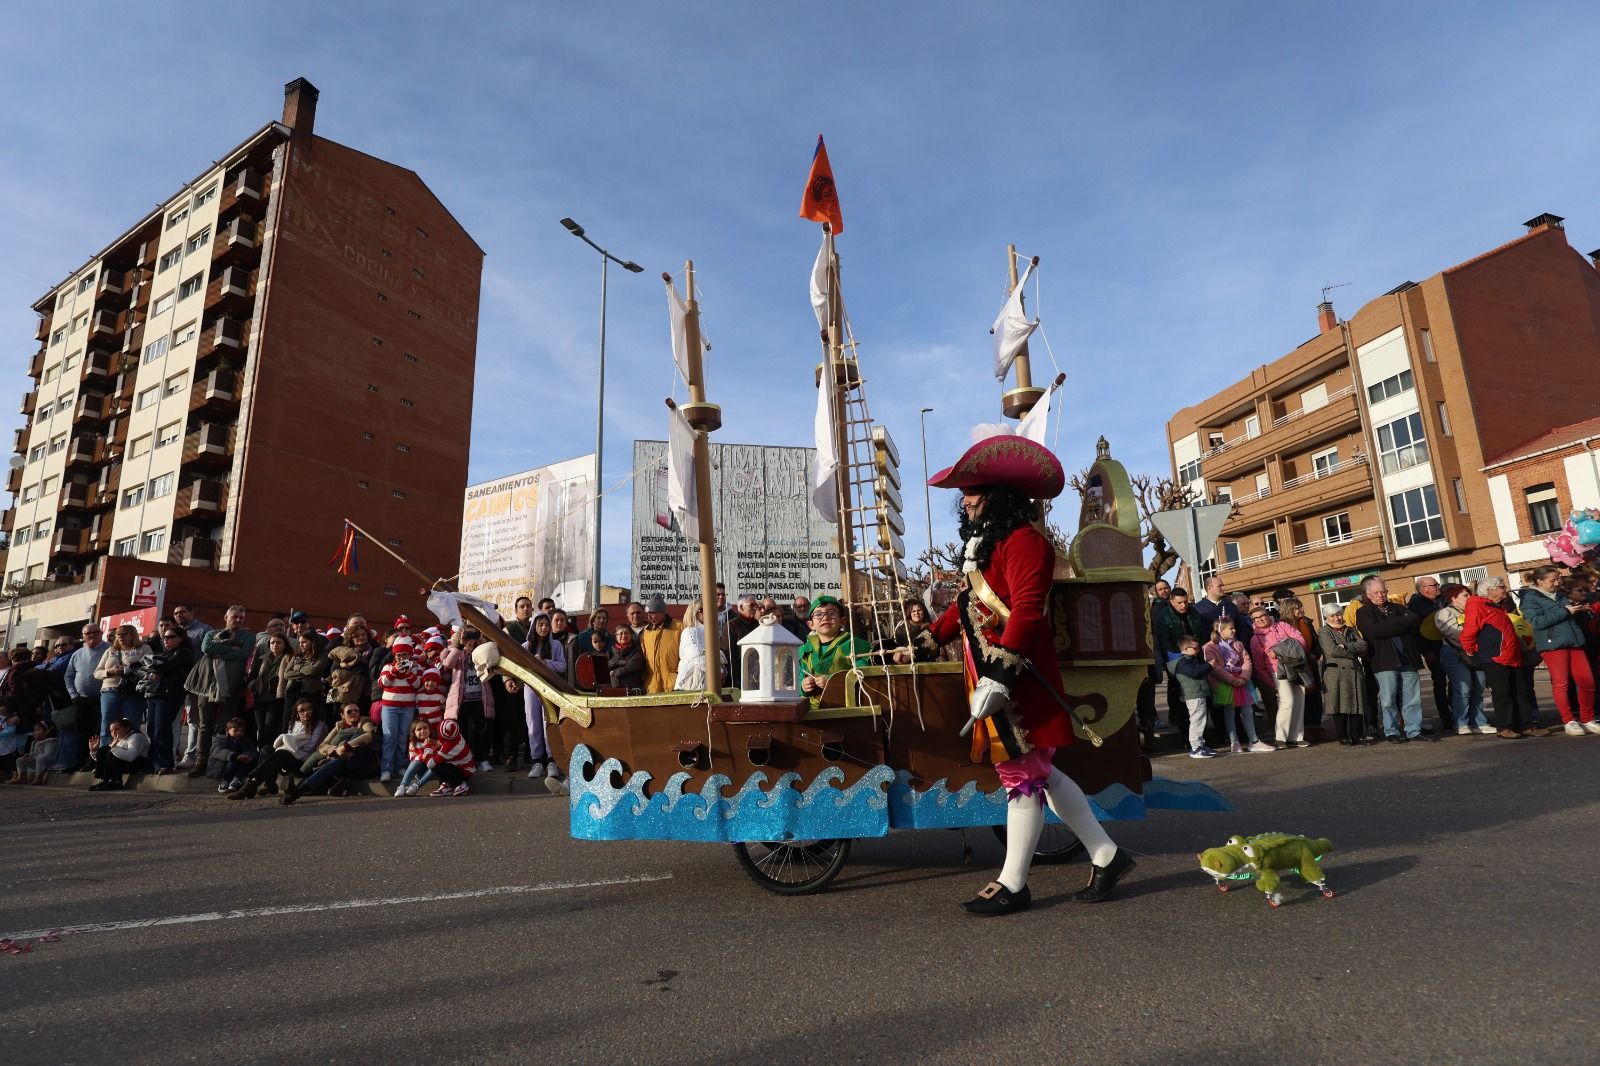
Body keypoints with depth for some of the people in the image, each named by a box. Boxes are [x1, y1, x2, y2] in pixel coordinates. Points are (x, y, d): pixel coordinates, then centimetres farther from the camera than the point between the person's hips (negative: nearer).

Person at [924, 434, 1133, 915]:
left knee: (1022, 774, 2)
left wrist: (999, 674, -27)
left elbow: (1026, 611, -22)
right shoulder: (982, 544, 18)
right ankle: (1107, 856, 28)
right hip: (991, 676, 10)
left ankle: (1012, 884, 15)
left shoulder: (1022, 540, -12)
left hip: (1016, 678, -10)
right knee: (1035, 771, 15)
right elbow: (966, 604, 25)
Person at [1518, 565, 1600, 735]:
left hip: (1574, 643, 6)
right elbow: (1537, 621, -15)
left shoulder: (1560, 595, 18)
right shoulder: (1530, 598, -2)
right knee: (1561, 684, -3)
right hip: (1553, 644, -6)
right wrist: (1565, 611, -15)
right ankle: (1569, 721, 4)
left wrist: (1577, 610, 7)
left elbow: (1571, 618, 29)